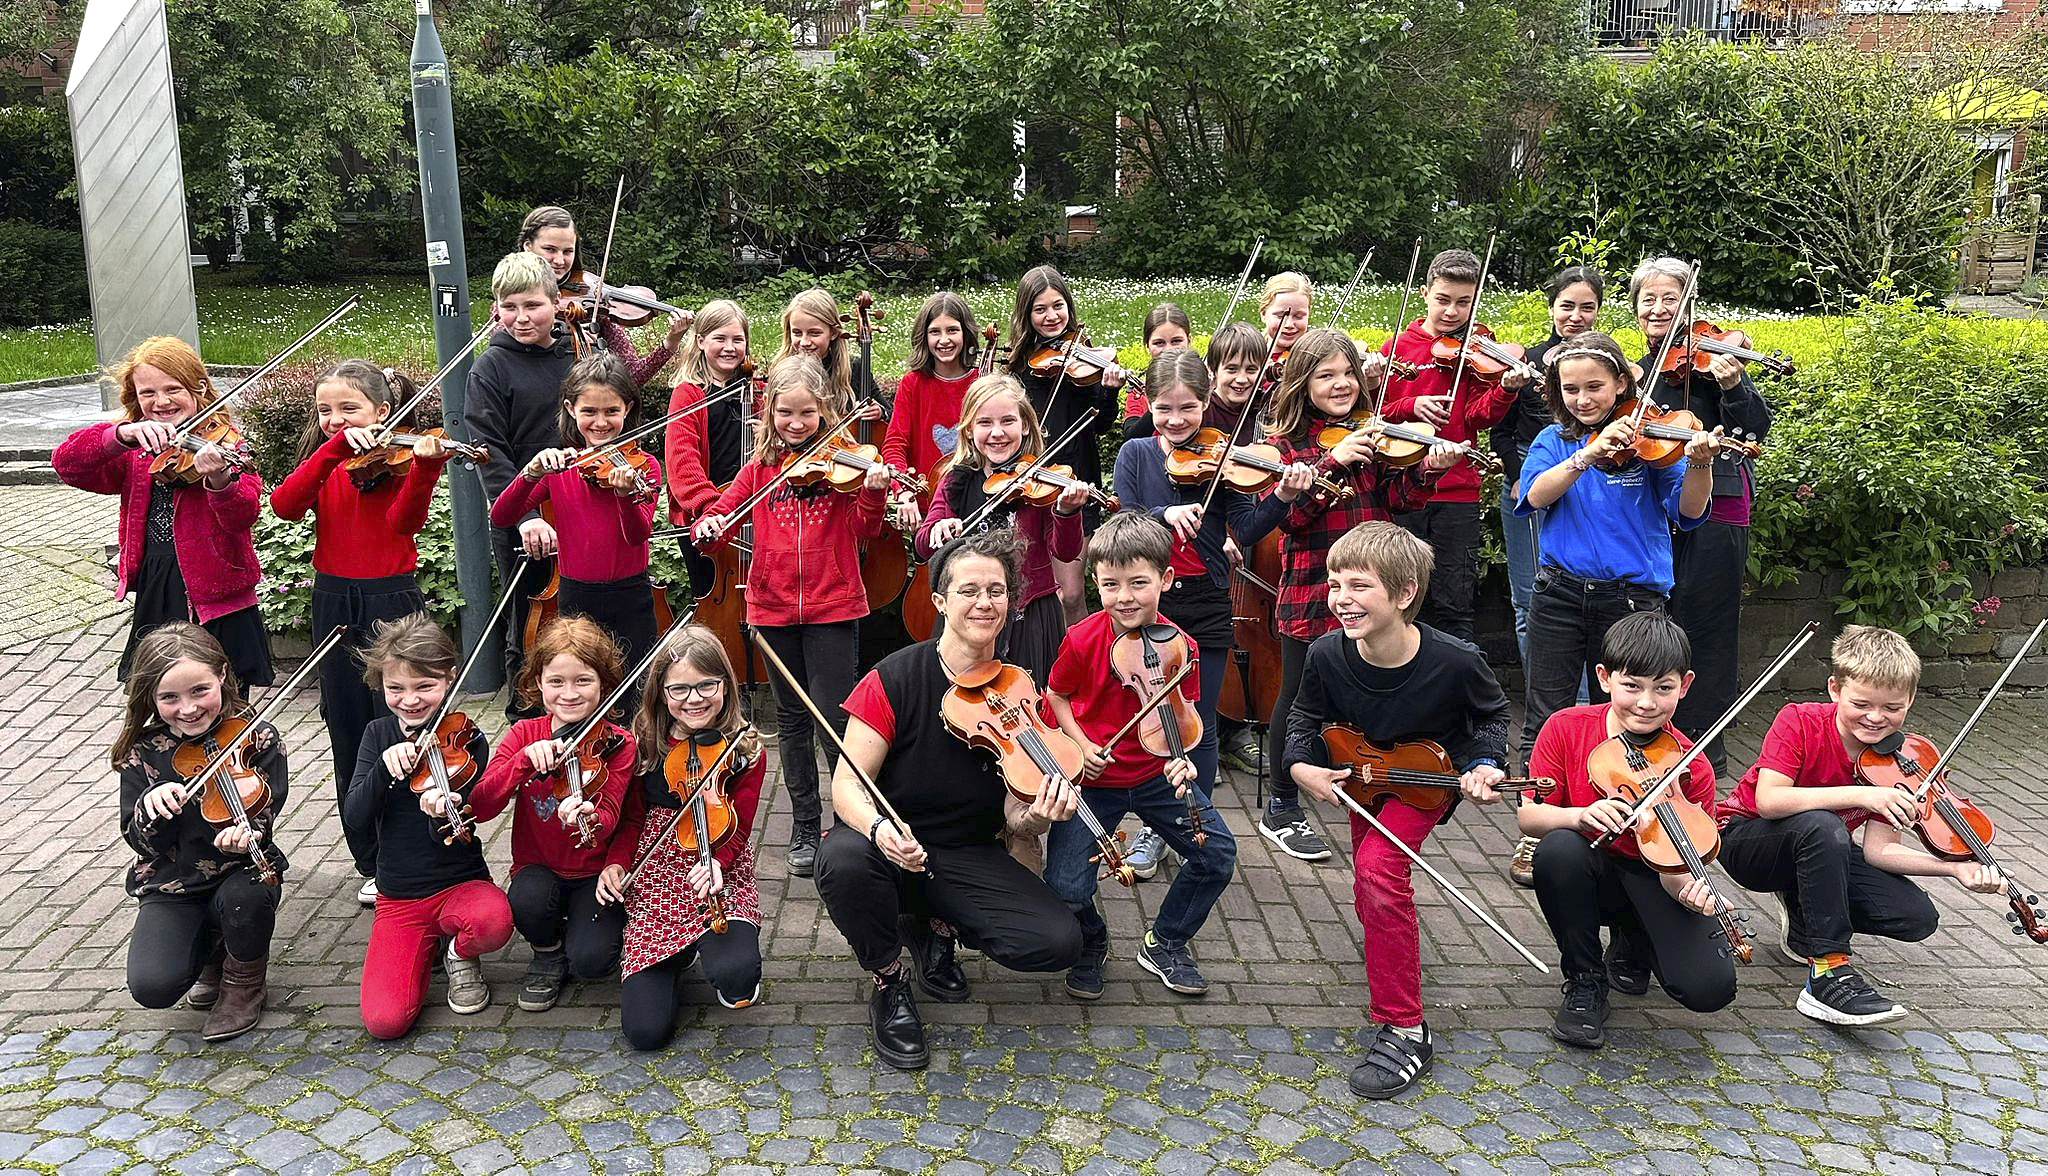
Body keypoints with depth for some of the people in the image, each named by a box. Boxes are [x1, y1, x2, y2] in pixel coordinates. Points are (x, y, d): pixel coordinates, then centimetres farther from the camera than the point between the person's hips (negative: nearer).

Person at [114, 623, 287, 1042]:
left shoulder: (256, 738, -10)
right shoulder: (142, 753, -5)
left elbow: (265, 814, -15)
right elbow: (140, 841, -6)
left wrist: (247, 833, -40)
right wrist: (150, 807, -28)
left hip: (239, 869, -1)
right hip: (171, 884, 1)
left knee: (245, 896, -36)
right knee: (152, 985, -21)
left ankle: (245, 979, -1)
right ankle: (210, 949, 18)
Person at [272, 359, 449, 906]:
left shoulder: (397, 458, -4)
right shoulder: (323, 463, 9)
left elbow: (403, 521, -23)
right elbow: (284, 505, -12)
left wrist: (425, 465, -39)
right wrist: (334, 448, -21)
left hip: (391, 603, -5)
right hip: (335, 607, 5)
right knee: (350, 740, 10)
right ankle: (374, 864, 22)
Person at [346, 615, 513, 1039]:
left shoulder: (466, 741, -9)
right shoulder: (379, 735, 2)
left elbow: (458, 837, -15)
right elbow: (354, 822, -7)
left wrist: (445, 815, -38)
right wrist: (384, 769, -23)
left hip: (460, 882, -3)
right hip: (398, 897, 3)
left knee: (493, 920, -38)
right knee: (385, 1020, -16)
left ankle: (460, 954, 0)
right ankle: (430, 945, 16)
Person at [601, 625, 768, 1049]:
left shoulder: (745, 749, -6)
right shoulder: (644, 744, 1)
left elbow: (738, 831, -9)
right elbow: (633, 818, 8)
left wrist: (716, 863, -29)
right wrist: (616, 863, -10)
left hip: (719, 879, -2)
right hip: (655, 881, 2)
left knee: (736, 975, -34)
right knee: (645, 1029, -9)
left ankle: (711, 947, 6)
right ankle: (681, 955, 24)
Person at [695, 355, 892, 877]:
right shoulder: (761, 466, 6)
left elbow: (862, 532, -9)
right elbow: (721, 513, 4)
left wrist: (874, 493, -27)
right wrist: (709, 527, -18)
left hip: (832, 605, -3)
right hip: (773, 606, 3)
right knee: (792, 719, 12)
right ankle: (804, 828, 23)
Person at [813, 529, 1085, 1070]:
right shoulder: (896, 678, -13)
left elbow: (1014, 815, -5)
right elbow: (847, 785, -14)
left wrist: (1035, 816, -30)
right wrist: (879, 828, -36)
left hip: (970, 858, 2)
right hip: (891, 844, -2)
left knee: (1059, 941, -19)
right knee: (842, 859, -37)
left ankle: (932, 929, 11)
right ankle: (890, 983, -5)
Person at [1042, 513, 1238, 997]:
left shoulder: (1178, 646, -11)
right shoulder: (1083, 641, -16)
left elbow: (1180, 718, -4)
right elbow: (1055, 696, 2)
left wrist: (1180, 759, -24)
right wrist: (1080, 744, -13)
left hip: (1155, 775, 2)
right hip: (1091, 778, -2)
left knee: (1217, 853, -7)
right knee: (1066, 889, -16)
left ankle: (1165, 943, 19)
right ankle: (1092, 941, 21)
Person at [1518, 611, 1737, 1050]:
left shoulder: (1691, 770, -14)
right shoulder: (1566, 728, -13)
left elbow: (1677, 870, -16)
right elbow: (1528, 815, -13)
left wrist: (1690, 891, -40)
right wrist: (1581, 816, -34)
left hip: (1649, 883, 0)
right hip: (1588, 873, 0)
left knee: (1711, 987, -23)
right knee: (1559, 848, -36)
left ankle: (1633, 943, 15)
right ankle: (1585, 982, -11)